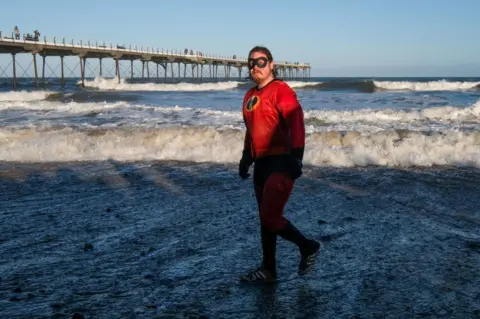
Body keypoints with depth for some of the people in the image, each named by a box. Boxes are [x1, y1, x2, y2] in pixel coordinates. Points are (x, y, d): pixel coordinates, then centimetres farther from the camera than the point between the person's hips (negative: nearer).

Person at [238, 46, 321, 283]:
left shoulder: (281, 90, -10)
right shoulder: (250, 96, 16)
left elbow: (296, 124, -19)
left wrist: (296, 156, -26)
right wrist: (246, 157, 24)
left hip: (280, 163, -8)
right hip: (262, 164, 8)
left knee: (270, 217, -13)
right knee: (266, 219, 12)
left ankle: (308, 247, 9)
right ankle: (268, 270, 23)